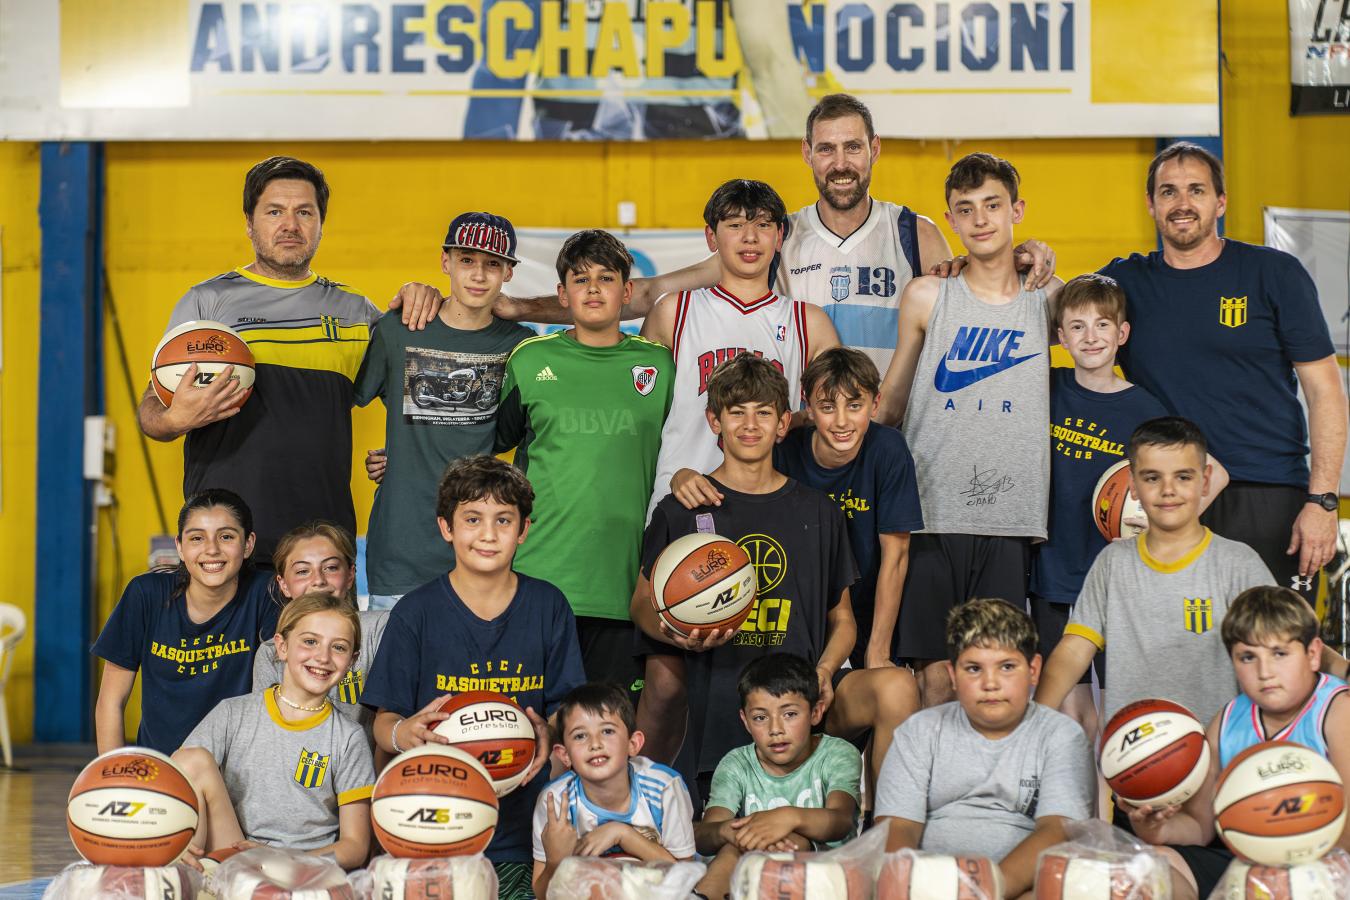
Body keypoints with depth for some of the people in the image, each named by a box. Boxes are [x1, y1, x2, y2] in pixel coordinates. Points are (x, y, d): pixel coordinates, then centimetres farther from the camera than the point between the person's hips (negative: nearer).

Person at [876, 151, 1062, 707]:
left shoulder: (1048, 298, 7)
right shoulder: (926, 298, 5)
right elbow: (889, 402, 13)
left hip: (1011, 519, 1)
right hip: (933, 516, -1)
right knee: (936, 676, -3)